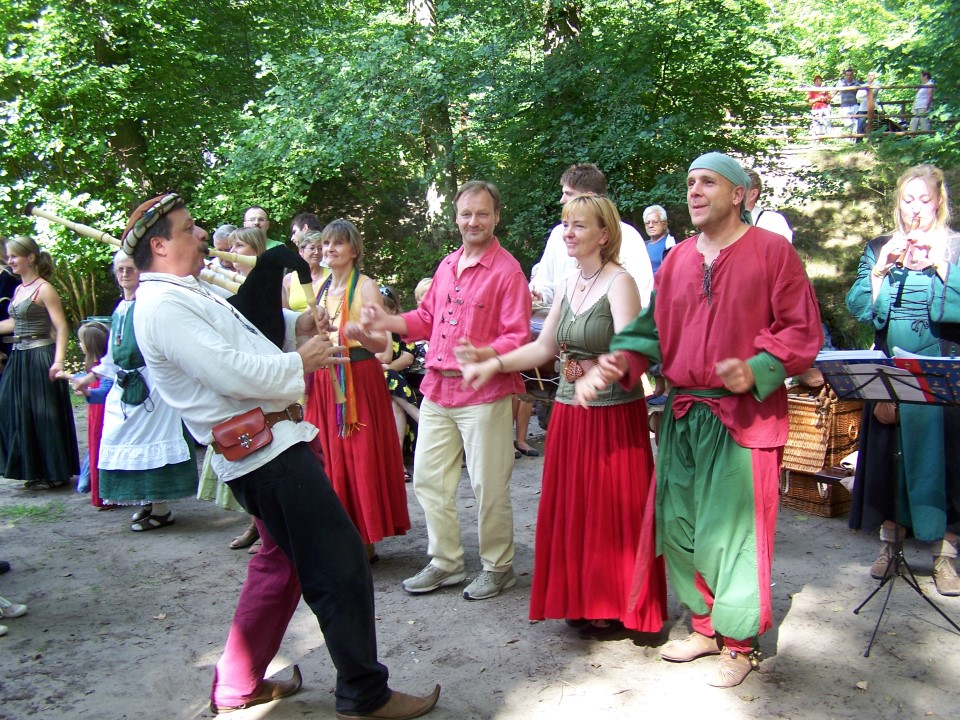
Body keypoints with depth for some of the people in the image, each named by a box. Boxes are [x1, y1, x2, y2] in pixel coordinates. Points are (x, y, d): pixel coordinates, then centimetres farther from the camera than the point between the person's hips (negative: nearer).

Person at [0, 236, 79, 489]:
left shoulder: (44, 289, -11)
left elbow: (61, 328, -17)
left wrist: (58, 361, -28)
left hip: (40, 357, -8)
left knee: (43, 415, -2)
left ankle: (54, 473, 11)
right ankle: (34, 469, 23)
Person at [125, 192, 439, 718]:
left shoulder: (191, 293, 18)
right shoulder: (163, 307, -15)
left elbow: (239, 335, 27)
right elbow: (230, 371, -24)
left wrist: (295, 325, 6)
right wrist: (301, 362, -10)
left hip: (273, 442, 11)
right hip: (265, 450, -11)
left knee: (283, 561, 22)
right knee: (340, 567, -6)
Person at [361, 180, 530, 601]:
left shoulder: (507, 270, -10)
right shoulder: (447, 266, 14)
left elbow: (518, 337, -14)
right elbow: (428, 317, 21)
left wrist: (483, 355, -31)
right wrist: (387, 322, 5)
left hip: (484, 393, -7)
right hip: (437, 390, 8)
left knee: (488, 486, 3)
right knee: (427, 479, 12)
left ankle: (498, 568, 22)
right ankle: (445, 563, 28)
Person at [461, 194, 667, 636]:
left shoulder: (619, 282, -11)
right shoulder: (567, 285, 11)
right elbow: (544, 347, 13)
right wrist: (494, 365, 2)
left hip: (614, 413, -7)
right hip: (569, 411, 7)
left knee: (611, 511, 3)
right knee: (571, 509, 13)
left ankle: (616, 607, 19)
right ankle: (582, 600, 28)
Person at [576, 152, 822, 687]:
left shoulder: (773, 251, -4)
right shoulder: (678, 260, 12)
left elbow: (804, 331, -7)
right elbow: (654, 329, 12)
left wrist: (757, 370, -21)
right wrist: (616, 363, -5)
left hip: (745, 416, -6)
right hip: (683, 414, 6)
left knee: (735, 529, 0)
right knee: (680, 524, 12)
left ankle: (738, 643, 20)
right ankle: (705, 627, 31)